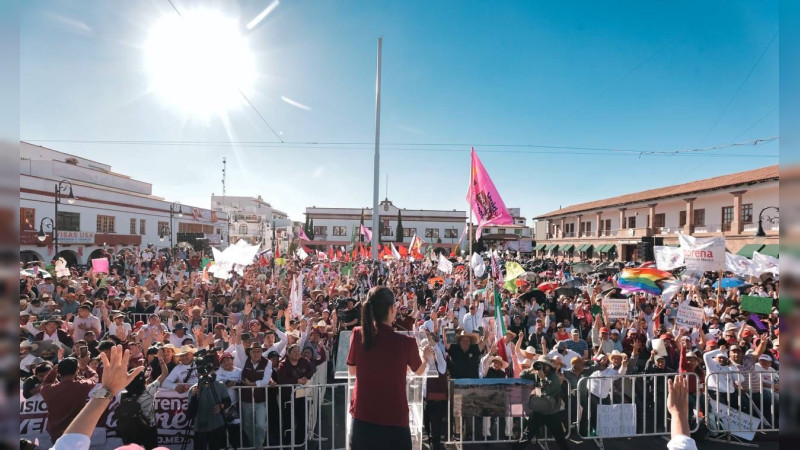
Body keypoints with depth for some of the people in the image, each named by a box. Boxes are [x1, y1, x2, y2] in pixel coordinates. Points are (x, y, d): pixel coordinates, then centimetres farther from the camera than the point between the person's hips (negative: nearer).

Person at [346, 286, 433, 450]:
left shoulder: (358, 335, -11)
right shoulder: (406, 342, -17)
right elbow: (419, 370, 6)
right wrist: (426, 357, 26)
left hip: (362, 416, 3)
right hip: (394, 419, -2)